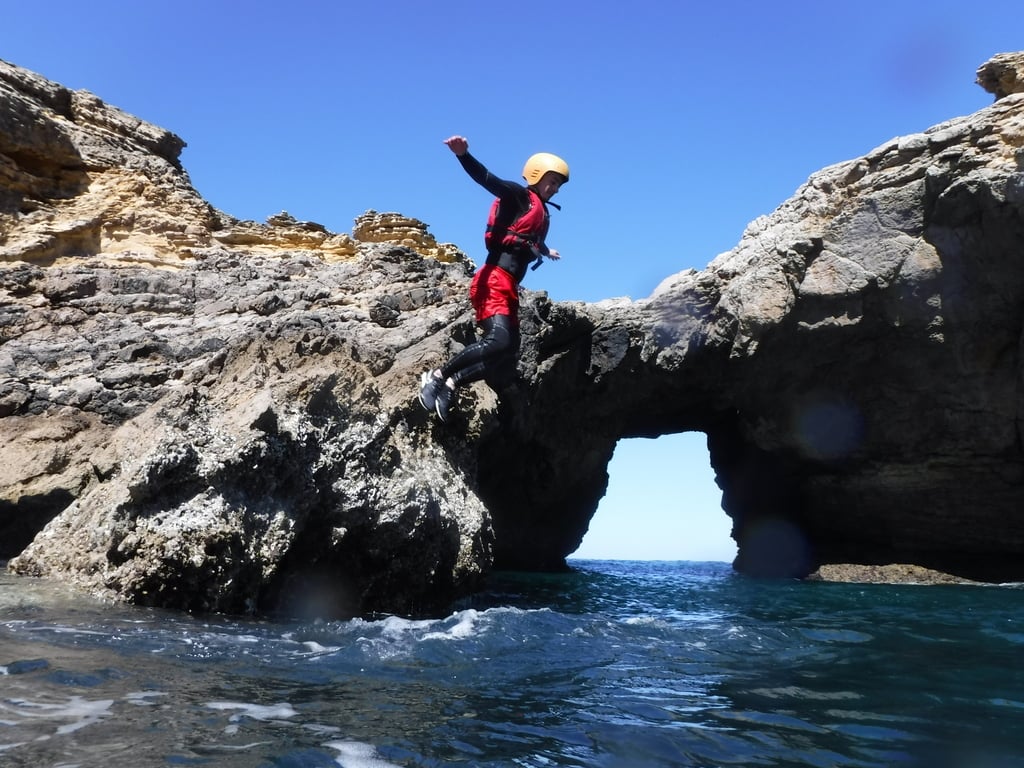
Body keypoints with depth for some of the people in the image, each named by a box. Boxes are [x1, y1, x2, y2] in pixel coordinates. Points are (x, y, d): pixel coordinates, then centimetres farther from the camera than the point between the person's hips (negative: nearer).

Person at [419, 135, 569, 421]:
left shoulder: (542, 215, 26)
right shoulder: (519, 196, 3)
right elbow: (486, 179, -14)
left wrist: (545, 251, 70)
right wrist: (463, 154, -33)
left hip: (510, 287, 9)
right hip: (494, 280, -9)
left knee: (509, 356, 1)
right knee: (497, 341, -27)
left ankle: (451, 384, 2)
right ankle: (436, 376, -16)